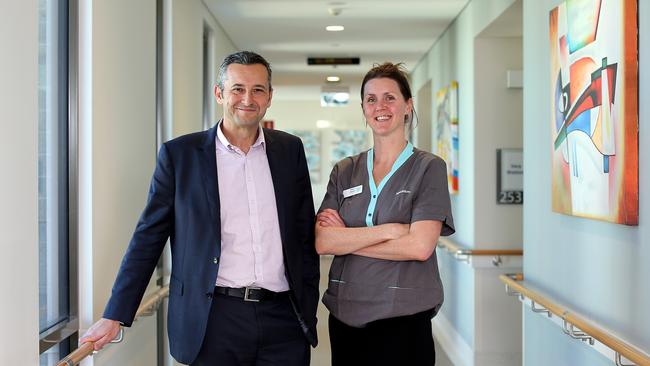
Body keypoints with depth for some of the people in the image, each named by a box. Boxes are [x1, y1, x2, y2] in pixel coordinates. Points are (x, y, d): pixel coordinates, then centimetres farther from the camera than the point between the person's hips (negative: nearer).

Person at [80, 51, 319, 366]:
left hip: (283, 319, 2)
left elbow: (305, 237, 12)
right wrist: (115, 316, -1)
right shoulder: (179, 154, 1)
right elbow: (148, 238, 2)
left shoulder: (290, 150, 8)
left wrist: (308, 310, 8)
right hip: (213, 320, -2)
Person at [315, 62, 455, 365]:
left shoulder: (428, 167, -2)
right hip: (344, 317, 4)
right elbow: (321, 242, -4)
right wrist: (389, 229, -14)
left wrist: (345, 238, -8)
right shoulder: (344, 171, 8)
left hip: (404, 320, -3)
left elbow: (420, 246, -15)